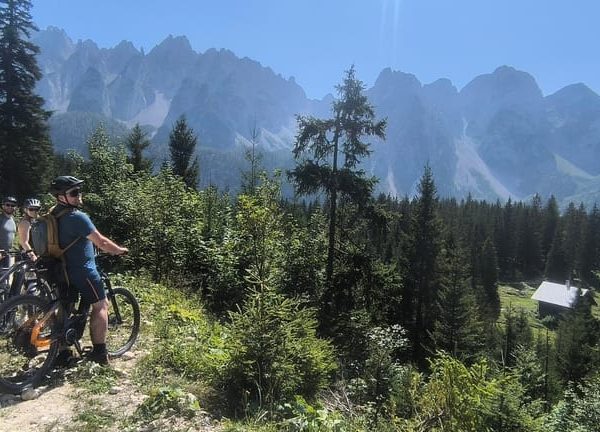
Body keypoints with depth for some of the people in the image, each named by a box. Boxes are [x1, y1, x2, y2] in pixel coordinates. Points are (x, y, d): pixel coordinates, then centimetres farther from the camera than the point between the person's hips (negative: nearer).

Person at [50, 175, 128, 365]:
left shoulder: (54, 215, 8)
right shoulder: (77, 217, -21)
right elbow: (101, 242, -20)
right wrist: (121, 250, -5)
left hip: (65, 270, 9)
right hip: (83, 271, -9)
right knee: (101, 306, 0)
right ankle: (99, 352, 1)